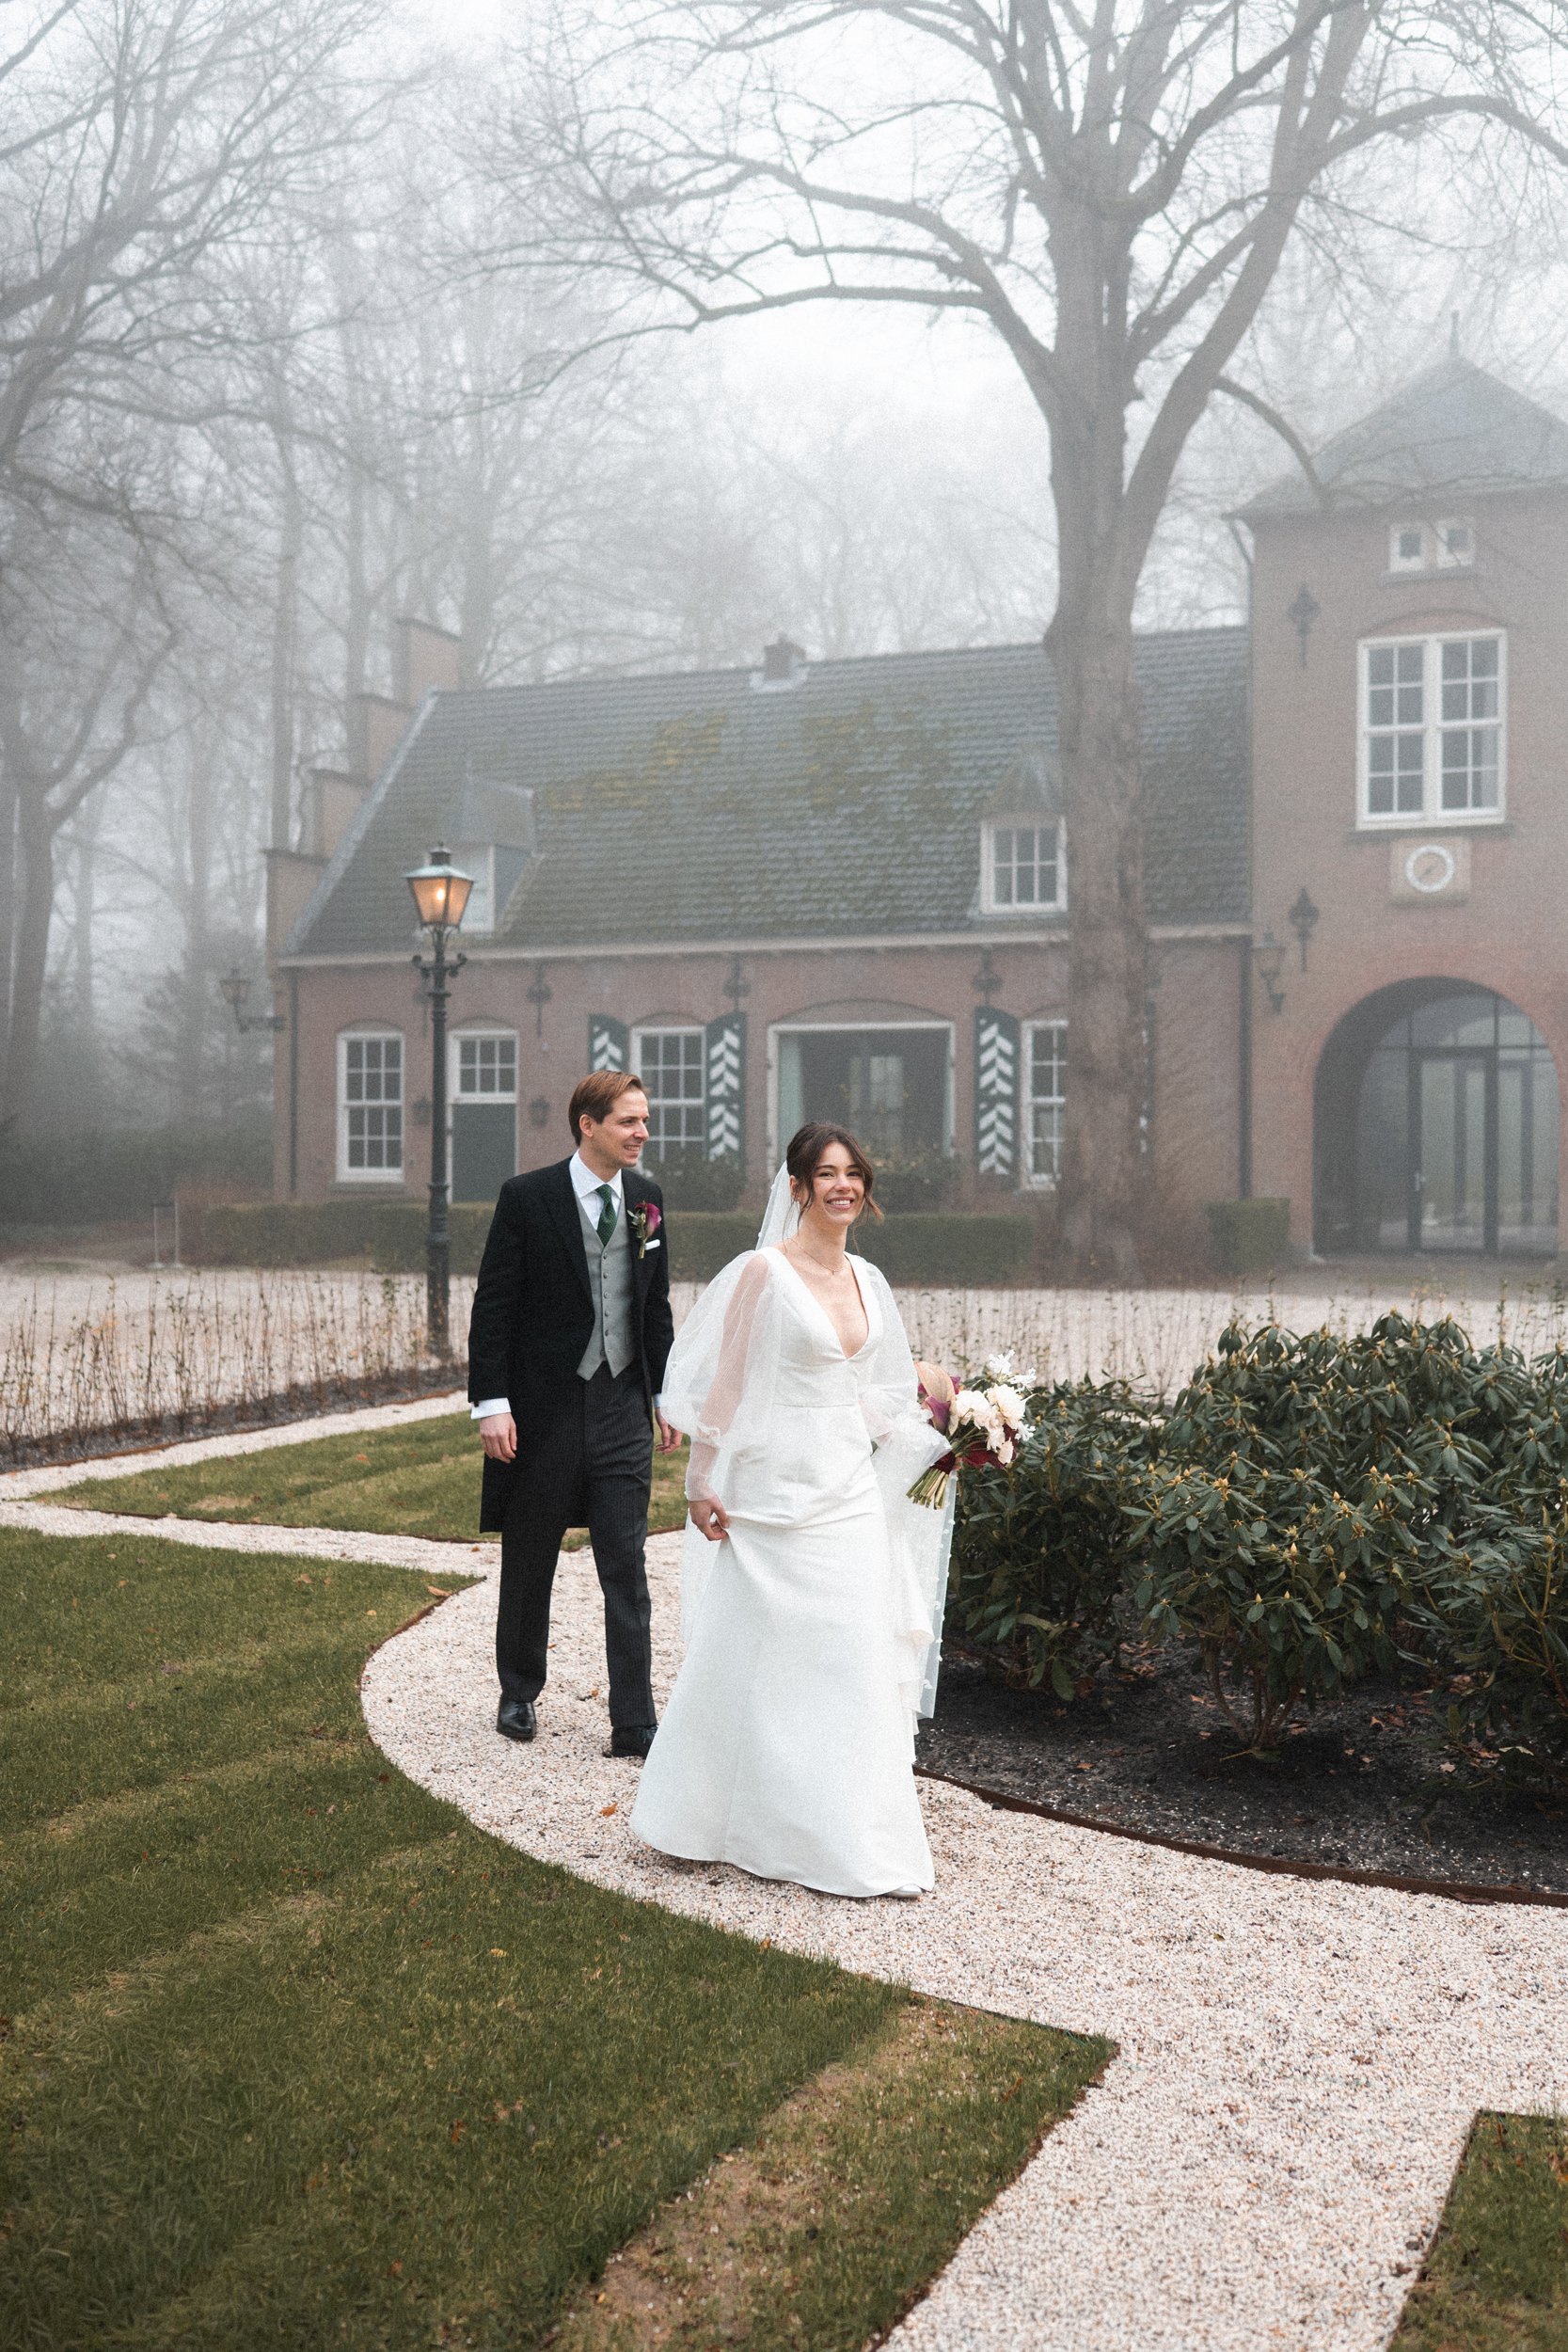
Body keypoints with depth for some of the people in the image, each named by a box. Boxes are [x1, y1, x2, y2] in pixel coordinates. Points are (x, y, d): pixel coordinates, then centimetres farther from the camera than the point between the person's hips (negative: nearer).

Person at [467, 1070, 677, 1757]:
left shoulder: (647, 1200, 6)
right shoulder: (527, 1197, -8)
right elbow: (493, 1306, -8)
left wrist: (665, 1393, 11)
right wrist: (491, 1403, -14)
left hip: (621, 1407, 3)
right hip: (543, 1409, -3)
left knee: (627, 1570, 0)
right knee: (528, 1566, 12)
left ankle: (633, 1724, 4)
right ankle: (519, 1694, 32)